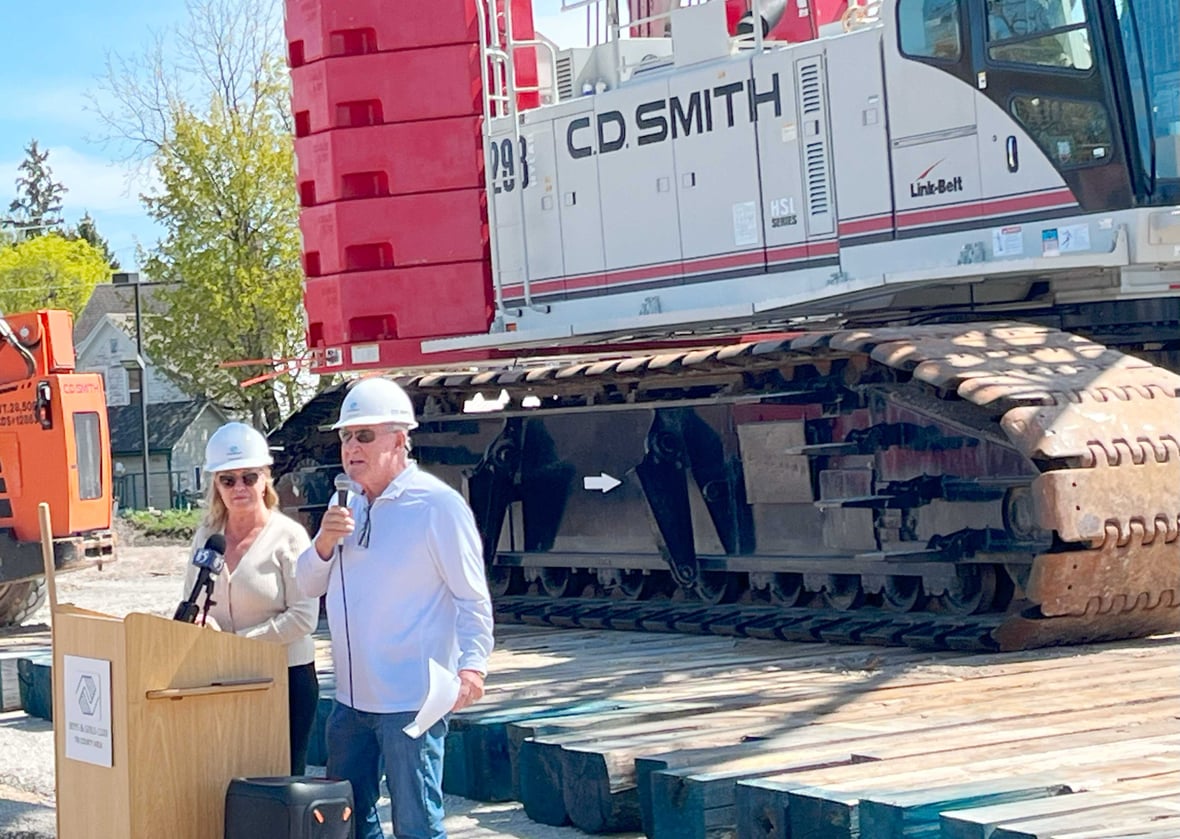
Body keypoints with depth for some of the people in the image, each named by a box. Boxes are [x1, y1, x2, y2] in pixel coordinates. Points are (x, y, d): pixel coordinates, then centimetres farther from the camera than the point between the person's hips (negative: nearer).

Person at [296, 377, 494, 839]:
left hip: (412, 699, -7)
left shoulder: (438, 504, -10)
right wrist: (324, 542, -5)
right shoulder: (346, 503, 11)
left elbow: (472, 597, -10)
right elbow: (309, 585, 15)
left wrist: (472, 664, -23)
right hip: (350, 697, 7)